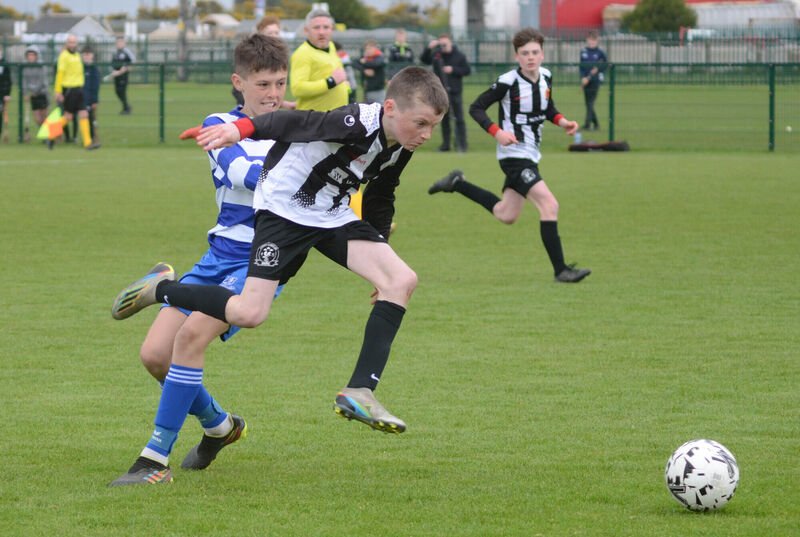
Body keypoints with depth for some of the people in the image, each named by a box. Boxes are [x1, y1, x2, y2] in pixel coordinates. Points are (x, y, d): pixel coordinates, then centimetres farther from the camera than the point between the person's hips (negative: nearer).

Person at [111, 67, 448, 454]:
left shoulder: (400, 149, 0)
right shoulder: (359, 124, -26)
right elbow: (299, 123, -38)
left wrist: (378, 255, 23)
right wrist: (242, 129, -55)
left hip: (333, 216, 8)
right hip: (283, 208, -8)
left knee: (402, 280, -11)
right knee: (249, 314, -18)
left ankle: (359, 393, -12)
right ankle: (159, 290, 9)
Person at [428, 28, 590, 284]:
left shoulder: (546, 77, 4)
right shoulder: (508, 82, -17)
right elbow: (476, 107, -10)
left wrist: (563, 122, 0)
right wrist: (497, 132, -24)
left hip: (530, 155, 9)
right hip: (514, 154, -8)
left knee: (506, 215, 20)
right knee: (549, 205, -19)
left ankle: (457, 184, 34)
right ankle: (560, 270, -16)